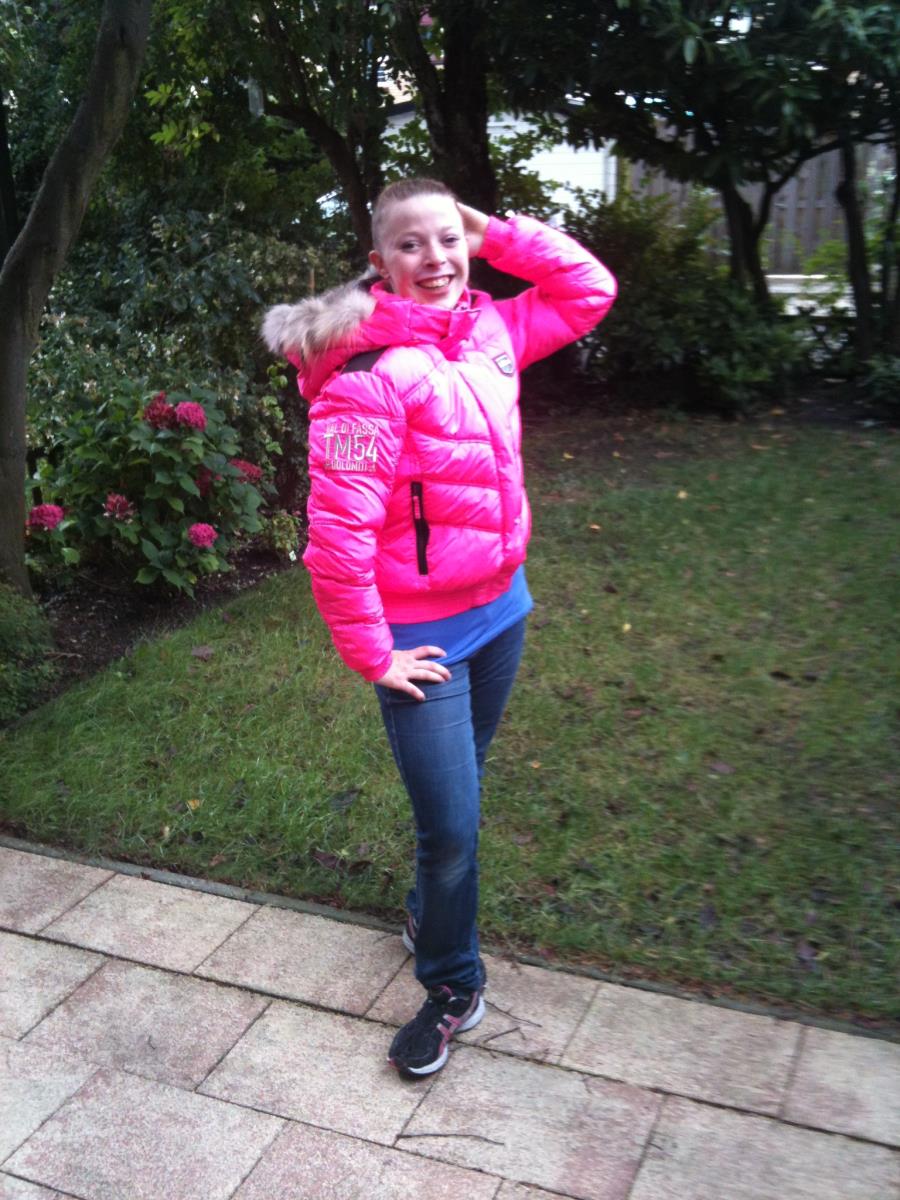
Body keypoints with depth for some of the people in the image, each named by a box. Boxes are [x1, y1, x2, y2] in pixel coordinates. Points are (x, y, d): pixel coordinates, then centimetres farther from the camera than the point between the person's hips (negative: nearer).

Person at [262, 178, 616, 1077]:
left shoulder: (490, 332, 1)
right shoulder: (366, 372, -22)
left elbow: (590, 291, 13)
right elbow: (338, 530, -23)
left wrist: (498, 233, 0)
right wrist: (371, 655, -17)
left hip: (501, 606, 7)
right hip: (424, 632, -7)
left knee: (456, 789, 23)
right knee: (450, 823, 1)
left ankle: (430, 915, 49)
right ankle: (452, 988, 26)